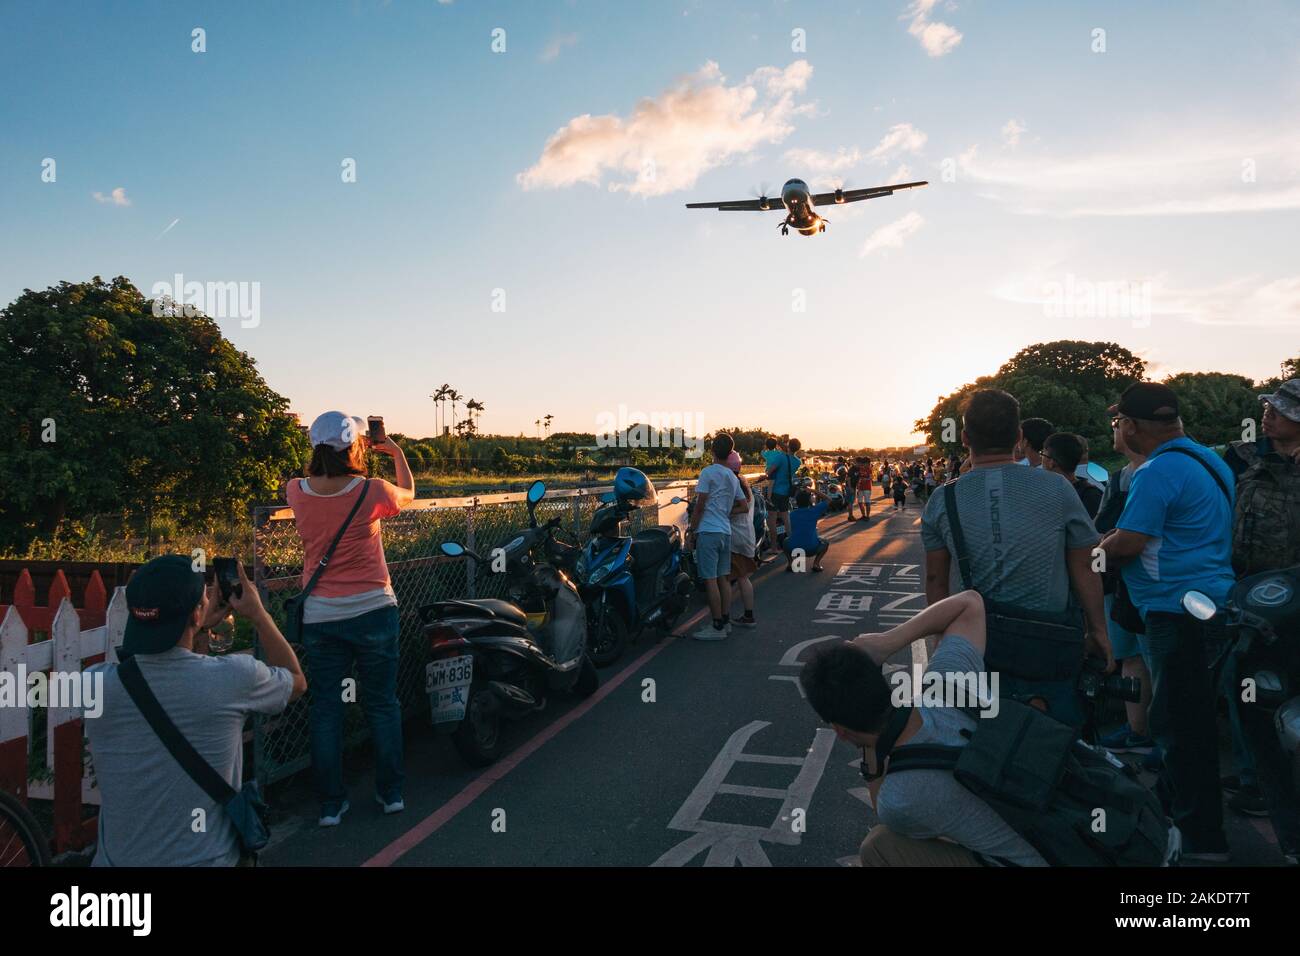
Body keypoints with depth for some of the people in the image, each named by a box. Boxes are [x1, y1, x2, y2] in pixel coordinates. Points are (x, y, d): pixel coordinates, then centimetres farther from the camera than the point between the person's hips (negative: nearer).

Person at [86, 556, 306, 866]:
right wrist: (258, 614, 9)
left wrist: (201, 629, 13)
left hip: (114, 860, 3)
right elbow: (297, 680, 3)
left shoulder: (94, 685, -13)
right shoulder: (235, 677, -19)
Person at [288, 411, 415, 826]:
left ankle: (331, 804, 18)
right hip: (373, 612, -2)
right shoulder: (370, 492, -15)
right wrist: (396, 451, 19)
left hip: (319, 617, 2)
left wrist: (329, 449, 22)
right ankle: (391, 792, 23)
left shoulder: (297, 492, -7)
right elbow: (408, 494, 7)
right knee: (382, 704, 13)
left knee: (326, 710, 12)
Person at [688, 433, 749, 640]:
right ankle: (725, 622, 19)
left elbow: (700, 506, -11)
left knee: (710, 580, -5)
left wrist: (691, 531, -5)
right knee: (722, 578, 14)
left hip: (708, 531, -8)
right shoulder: (733, 477, 14)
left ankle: (717, 627, -3)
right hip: (726, 532, 8)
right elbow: (745, 507, 16)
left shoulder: (708, 472, -9)